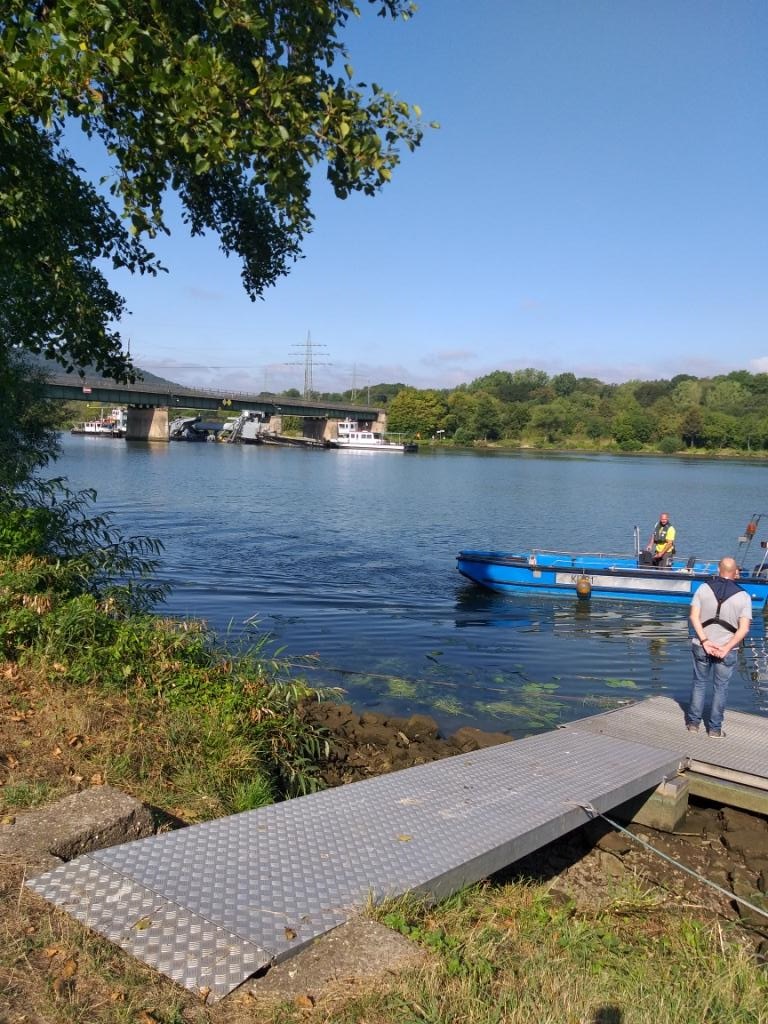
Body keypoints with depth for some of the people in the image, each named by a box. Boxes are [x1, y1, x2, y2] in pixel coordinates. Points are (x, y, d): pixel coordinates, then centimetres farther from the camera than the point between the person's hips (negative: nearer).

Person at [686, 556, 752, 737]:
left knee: (699, 682, 16)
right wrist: (726, 648, -14)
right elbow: (744, 628, -12)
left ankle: (693, 722, 21)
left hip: (701, 646, 1)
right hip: (727, 650, -1)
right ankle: (715, 728, 17)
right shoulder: (743, 596, -6)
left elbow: (694, 617, -10)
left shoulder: (704, 588, -4)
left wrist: (705, 641, -12)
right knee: (720, 687, 12)